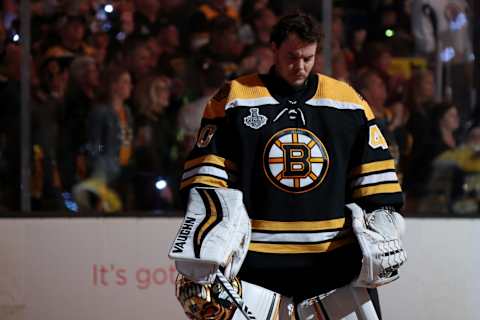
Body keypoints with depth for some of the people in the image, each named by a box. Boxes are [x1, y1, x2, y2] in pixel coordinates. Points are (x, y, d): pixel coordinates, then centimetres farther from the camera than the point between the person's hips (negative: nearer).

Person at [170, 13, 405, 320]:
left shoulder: (348, 101, 6)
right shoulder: (233, 99, 0)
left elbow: (374, 177, 10)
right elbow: (207, 173, 0)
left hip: (333, 258, 2)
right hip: (255, 259, -2)